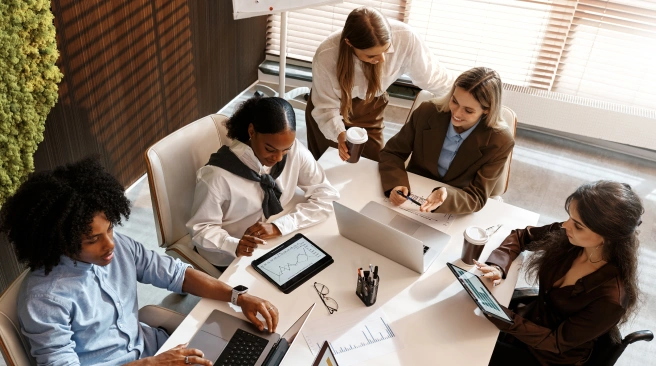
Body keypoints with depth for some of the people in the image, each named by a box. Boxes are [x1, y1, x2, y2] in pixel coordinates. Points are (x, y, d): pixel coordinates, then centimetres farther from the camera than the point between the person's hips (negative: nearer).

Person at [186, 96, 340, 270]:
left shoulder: (295, 151, -16)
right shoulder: (218, 175, -27)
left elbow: (326, 197, -11)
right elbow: (200, 228, -17)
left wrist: (279, 226, -22)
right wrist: (235, 246, -36)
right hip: (232, 259, -4)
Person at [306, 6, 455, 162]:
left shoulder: (404, 37, -32)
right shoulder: (326, 56, -34)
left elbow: (431, 75, -16)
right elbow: (325, 107, -22)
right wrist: (339, 133, -41)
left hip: (369, 110, 2)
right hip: (332, 112, -1)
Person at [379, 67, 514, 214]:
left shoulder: (500, 141, -18)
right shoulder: (427, 112, -13)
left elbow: (477, 198, -17)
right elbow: (392, 152, -2)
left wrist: (447, 197, -39)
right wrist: (395, 184, -23)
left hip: (457, 216, -1)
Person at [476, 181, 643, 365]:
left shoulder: (611, 297, -32)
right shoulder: (570, 237, -17)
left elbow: (557, 341, -24)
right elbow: (521, 236, -1)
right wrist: (497, 266, -20)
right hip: (528, 321, 5)